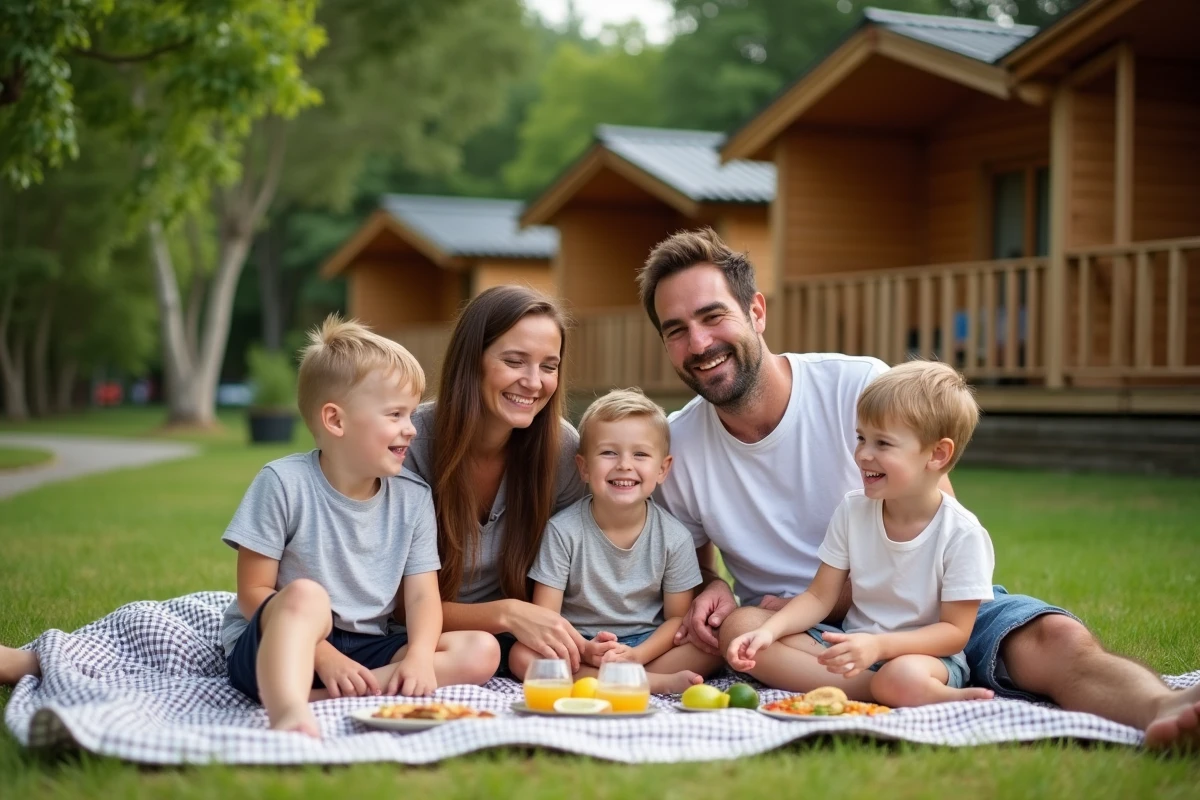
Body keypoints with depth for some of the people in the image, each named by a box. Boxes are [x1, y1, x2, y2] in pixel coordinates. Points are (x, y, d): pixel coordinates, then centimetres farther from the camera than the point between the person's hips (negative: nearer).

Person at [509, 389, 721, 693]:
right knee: (523, 656, -30)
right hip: (579, 645, -1)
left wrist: (637, 655, -20)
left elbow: (677, 617, -2)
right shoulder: (563, 531, -9)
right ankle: (657, 683, -31)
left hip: (647, 645, 1)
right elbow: (545, 616, -10)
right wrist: (585, 651, -29)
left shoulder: (674, 537, -5)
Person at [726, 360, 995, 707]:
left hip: (925, 654, -8)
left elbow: (955, 631, -13)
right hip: (850, 644, 8)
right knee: (754, 648, -18)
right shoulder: (853, 509, 1)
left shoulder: (962, 533, -13)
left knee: (904, 679, -44)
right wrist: (769, 630, -16)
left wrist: (877, 645, -28)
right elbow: (819, 597, 3)